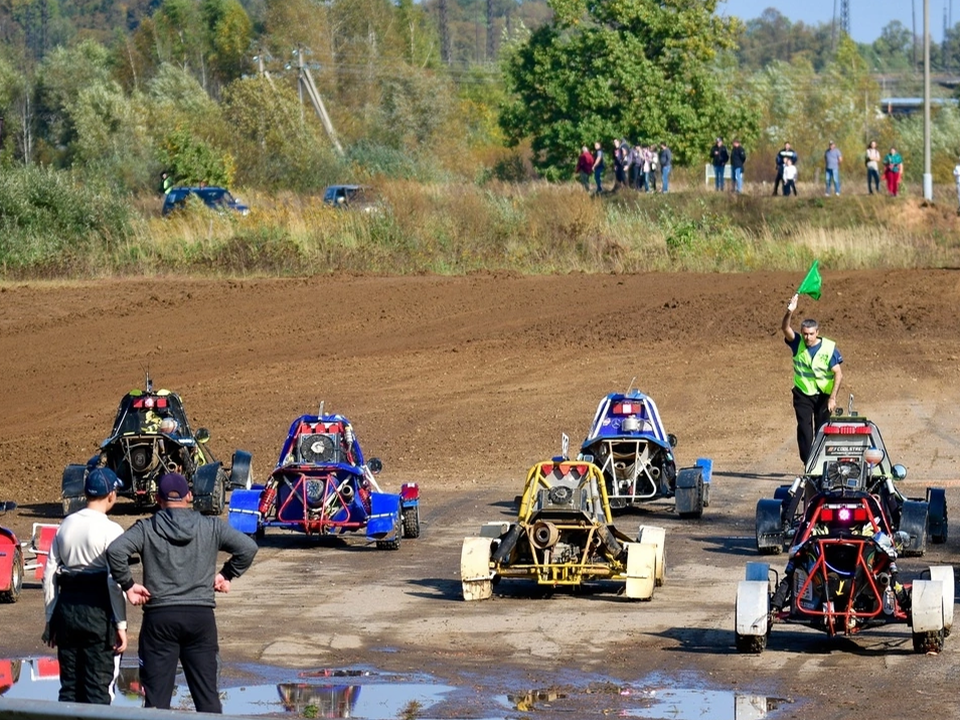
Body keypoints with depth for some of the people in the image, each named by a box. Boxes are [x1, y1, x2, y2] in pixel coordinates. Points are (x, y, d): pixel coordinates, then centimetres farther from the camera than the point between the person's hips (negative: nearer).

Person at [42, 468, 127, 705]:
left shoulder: (66, 525, 7)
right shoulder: (111, 531, -10)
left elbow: (50, 575, 8)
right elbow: (114, 582, -14)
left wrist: (51, 618, 15)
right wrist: (121, 625, -10)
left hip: (66, 607, 5)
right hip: (99, 611, -5)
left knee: (69, 686, 12)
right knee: (99, 688, 0)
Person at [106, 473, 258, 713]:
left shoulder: (146, 528, -1)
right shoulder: (211, 527, 3)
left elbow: (115, 550, -16)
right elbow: (248, 547, -2)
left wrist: (128, 585, -4)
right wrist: (226, 575, 10)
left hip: (159, 617, -1)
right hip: (201, 616, 1)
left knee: (157, 696, 3)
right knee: (207, 695, 6)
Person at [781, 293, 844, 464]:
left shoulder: (829, 348, -10)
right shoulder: (797, 343, -6)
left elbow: (838, 374, -11)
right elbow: (785, 328, -23)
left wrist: (832, 397, -18)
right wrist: (789, 313, -43)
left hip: (823, 395, -1)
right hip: (803, 394, 1)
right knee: (804, 429, -7)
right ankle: (808, 464, -7)